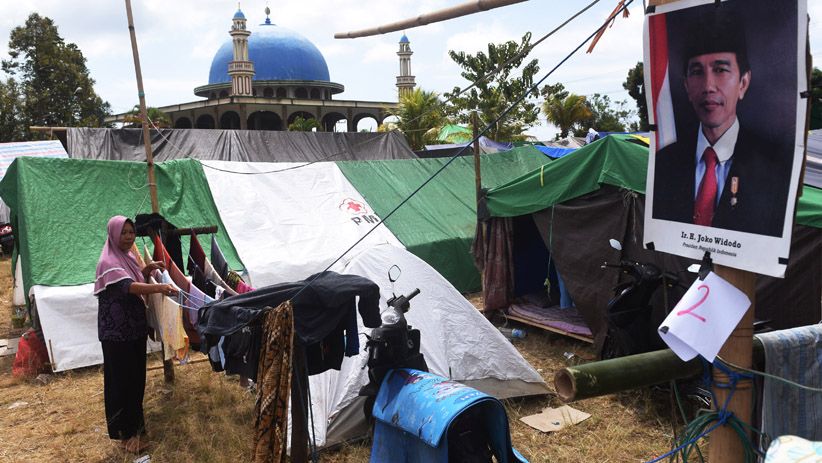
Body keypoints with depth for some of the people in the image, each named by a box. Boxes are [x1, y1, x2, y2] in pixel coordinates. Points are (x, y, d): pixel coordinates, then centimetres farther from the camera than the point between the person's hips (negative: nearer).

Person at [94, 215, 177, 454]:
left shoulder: (129, 257, 8)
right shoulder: (108, 262, -19)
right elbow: (128, 287, -35)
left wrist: (148, 270, 5)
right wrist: (159, 287, -49)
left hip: (135, 327, 8)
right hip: (117, 331, -8)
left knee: (137, 376, 17)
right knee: (122, 379, 1)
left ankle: (134, 421, 34)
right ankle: (126, 432, 12)